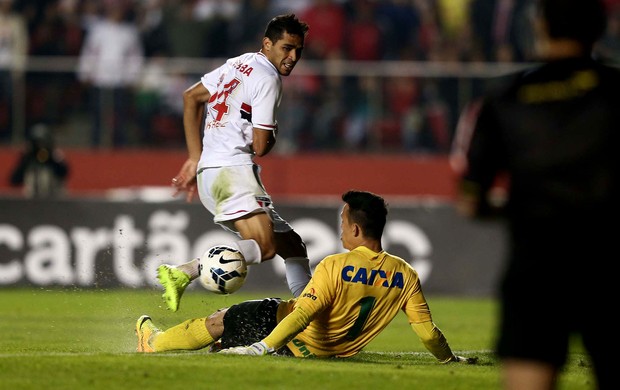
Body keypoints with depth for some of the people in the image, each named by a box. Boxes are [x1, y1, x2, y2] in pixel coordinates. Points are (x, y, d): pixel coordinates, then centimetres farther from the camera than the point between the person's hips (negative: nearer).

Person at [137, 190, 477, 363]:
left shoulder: (335, 267, -29)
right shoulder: (405, 276, -15)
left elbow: (302, 316, -32)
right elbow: (428, 332, -12)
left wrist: (262, 347, -30)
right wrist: (451, 359, 4)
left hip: (296, 341, -6)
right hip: (335, 352, 6)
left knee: (220, 321, 15)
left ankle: (155, 343, 34)